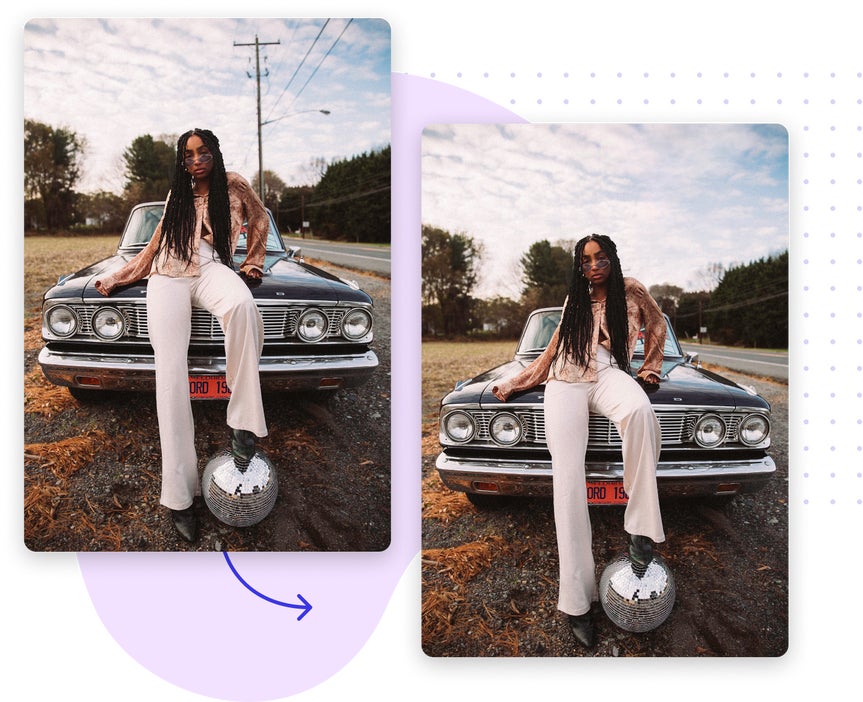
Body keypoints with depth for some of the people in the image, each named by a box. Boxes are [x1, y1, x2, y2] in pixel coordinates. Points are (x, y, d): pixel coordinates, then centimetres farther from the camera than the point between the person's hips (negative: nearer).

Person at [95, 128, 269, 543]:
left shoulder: (233, 186, 20)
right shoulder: (177, 195, 28)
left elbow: (259, 219, 31)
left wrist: (252, 265, 23)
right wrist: (116, 279, 28)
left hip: (210, 269, -2)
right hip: (167, 275, 2)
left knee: (242, 304, -43)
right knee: (171, 368, -22)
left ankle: (242, 423, -35)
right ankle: (179, 493, -27)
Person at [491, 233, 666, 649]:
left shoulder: (630, 291, 21)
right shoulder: (575, 301, 29)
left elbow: (656, 324, 33)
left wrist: (650, 367, 25)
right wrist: (512, 385, 26)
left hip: (607, 374, -2)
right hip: (565, 381, 2)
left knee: (640, 410, -42)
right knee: (568, 475, -22)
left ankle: (640, 527, -32)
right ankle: (576, 599, -26)